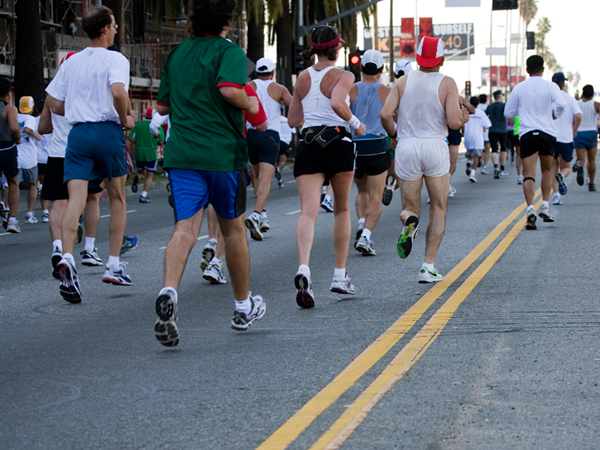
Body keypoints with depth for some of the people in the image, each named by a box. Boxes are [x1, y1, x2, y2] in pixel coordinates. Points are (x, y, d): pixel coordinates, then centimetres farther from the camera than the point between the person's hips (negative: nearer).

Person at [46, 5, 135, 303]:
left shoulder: (71, 62, 13)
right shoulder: (115, 59, -3)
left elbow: (55, 104, 13)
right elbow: (118, 92, -22)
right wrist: (125, 119, -5)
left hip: (78, 133, 3)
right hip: (108, 132, -3)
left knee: (75, 200, -8)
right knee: (117, 198, 14)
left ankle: (67, 258, -32)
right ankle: (114, 266, 15)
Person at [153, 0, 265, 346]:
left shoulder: (177, 54, 14)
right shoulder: (229, 51, -5)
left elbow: (162, 106, 19)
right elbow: (230, 89, -23)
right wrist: (251, 105, -4)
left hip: (181, 152, 3)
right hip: (223, 152, -3)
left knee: (185, 228, -7)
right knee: (233, 229, 13)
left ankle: (169, 292, -35)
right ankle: (243, 307, 27)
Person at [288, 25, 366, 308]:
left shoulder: (303, 78, 13)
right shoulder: (343, 77, -3)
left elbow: (293, 120, 18)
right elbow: (337, 103, -23)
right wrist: (354, 122, -7)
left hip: (307, 145, 3)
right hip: (337, 143, -3)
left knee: (308, 211, -11)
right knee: (342, 210, 16)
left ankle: (304, 268, -37)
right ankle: (340, 276, 19)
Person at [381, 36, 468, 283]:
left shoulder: (403, 81, 3)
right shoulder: (447, 83, -4)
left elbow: (385, 114, -7)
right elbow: (453, 122, -12)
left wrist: (392, 133, 13)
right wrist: (463, 119, 11)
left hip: (407, 147, 2)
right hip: (435, 146, -2)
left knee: (410, 208, 13)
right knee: (438, 208, 14)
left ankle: (409, 221, -26)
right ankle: (428, 266, 5)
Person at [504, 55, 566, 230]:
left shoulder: (519, 88, 5)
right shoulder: (550, 86, 0)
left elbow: (508, 113, 10)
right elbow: (561, 104, -19)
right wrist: (554, 115, 1)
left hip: (527, 134, 0)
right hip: (547, 133, 0)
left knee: (529, 174, -6)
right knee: (547, 170, 20)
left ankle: (530, 209, -24)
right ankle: (545, 206, 12)